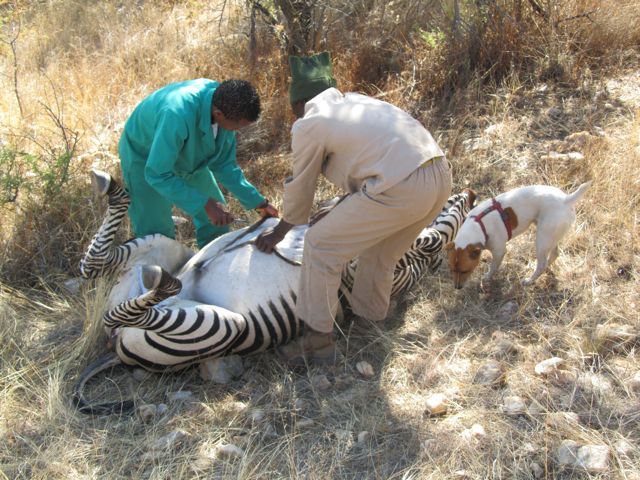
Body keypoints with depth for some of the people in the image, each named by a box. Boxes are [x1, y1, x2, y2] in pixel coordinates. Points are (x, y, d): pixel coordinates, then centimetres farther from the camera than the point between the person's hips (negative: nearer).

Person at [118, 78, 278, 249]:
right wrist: (205, 203, -41)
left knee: (217, 218, 9)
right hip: (146, 159, -6)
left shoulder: (227, 103, -23)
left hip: (188, 156, 6)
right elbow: (157, 175, -37)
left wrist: (258, 202, -13)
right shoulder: (177, 115, -45)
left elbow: (223, 164, -10)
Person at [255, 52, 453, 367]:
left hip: (400, 188, -8)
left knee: (320, 247, 4)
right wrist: (343, 214, 46)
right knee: (379, 252, 27)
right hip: (440, 175, 9)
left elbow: (299, 190, 14)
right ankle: (370, 317, 44)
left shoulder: (308, 125, 3)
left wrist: (278, 232, 31)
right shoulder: (356, 101, 25)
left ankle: (317, 341, 12)